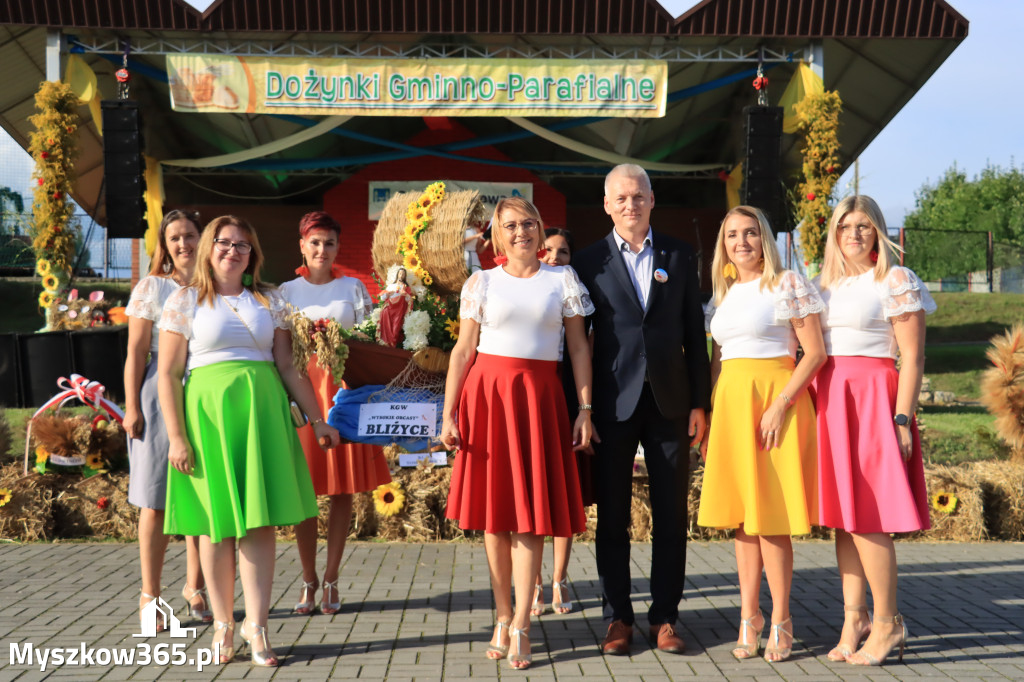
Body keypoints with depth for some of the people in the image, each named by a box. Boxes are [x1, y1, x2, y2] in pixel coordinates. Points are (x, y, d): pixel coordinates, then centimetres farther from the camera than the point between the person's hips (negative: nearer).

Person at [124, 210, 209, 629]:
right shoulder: (151, 287, 2)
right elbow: (135, 352, -1)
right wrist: (131, 407, -8)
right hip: (162, 394, -3)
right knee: (156, 500, 1)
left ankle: (194, 586, 22)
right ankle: (150, 595, 10)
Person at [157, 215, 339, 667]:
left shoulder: (269, 301, 11)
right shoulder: (185, 301, 2)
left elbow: (288, 366, 12)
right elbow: (168, 374, -2)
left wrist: (317, 419, 8)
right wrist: (176, 437, -8)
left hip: (262, 413, 2)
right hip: (207, 411, -2)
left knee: (260, 523, -1)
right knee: (217, 525, 3)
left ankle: (256, 627, 4)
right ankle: (223, 624, 16)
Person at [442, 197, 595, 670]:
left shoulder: (563, 279, 7)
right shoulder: (481, 282, 7)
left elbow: (579, 348, 6)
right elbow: (463, 351, 5)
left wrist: (585, 409, -2)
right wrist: (449, 414, -2)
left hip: (538, 397, 0)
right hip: (486, 394, 1)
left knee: (532, 512, -4)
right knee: (495, 510, 3)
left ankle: (520, 624, -1)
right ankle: (503, 617, 14)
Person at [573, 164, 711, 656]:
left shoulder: (678, 256, 7)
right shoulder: (590, 262, 2)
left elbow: (695, 334, 7)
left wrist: (700, 403, 2)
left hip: (669, 402, 2)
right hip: (613, 404, -1)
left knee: (671, 517, 6)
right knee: (612, 517, 6)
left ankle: (664, 617, 18)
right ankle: (619, 618, 17)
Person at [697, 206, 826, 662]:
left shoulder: (789, 284, -2)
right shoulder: (722, 295, 15)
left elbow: (815, 353, -7)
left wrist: (780, 405, -16)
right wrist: (707, 420, 10)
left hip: (774, 400, -5)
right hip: (730, 402, 6)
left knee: (770, 517, -5)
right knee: (741, 514, 6)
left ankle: (780, 622, 6)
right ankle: (749, 617, 14)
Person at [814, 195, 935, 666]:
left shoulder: (896, 282, -2)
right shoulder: (827, 284, 16)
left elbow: (912, 359, -7)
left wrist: (902, 420, -14)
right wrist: (814, 407, 8)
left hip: (872, 399, -6)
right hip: (829, 400, 6)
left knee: (866, 518, -8)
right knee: (842, 517, 6)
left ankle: (887, 624, 3)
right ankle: (854, 619, 13)